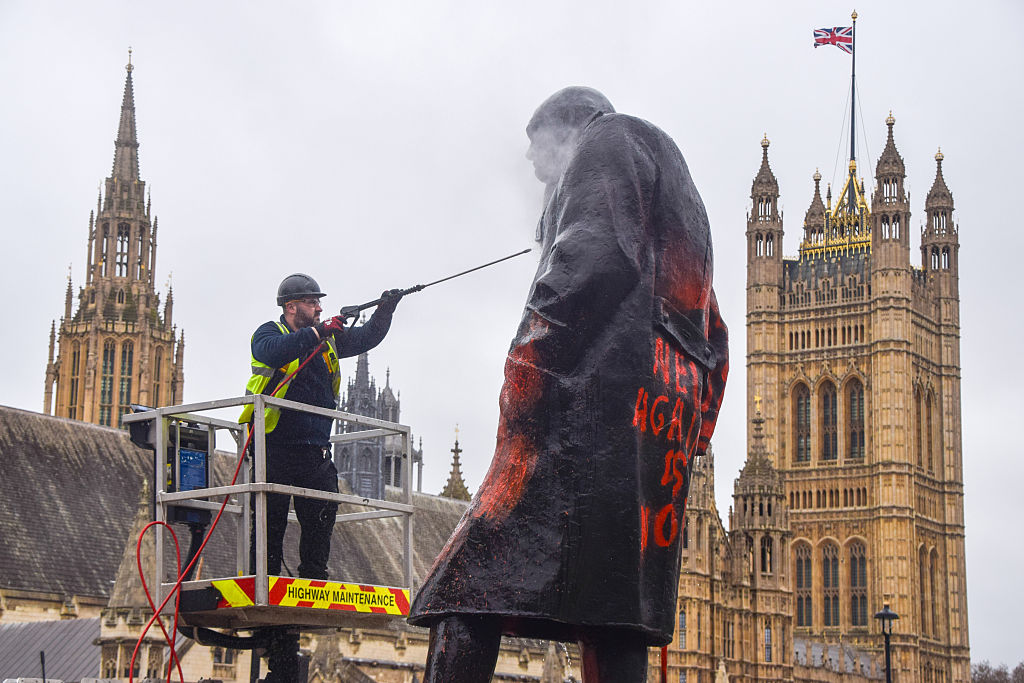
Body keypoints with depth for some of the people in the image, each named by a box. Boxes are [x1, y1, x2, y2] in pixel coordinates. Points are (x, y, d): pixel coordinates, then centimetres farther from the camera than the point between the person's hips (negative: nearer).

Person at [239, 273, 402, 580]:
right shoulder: (269, 333, -2)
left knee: (322, 518, 4)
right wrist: (318, 332, -27)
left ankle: (314, 581, 12)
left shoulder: (329, 340, 17)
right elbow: (273, 352, -24)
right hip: (276, 447, -6)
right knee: (270, 520, -3)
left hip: (316, 449, 6)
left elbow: (365, 338, 19)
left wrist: (385, 310, 2)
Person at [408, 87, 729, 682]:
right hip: (670, 409, 9)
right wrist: (692, 431, 22)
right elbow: (712, 340, 29)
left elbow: (595, 251, -11)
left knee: (477, 578, -17)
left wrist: (531, 359, -17)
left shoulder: (607, 141, 10)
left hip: (600, 387, -9)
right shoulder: (682, 197, 36)